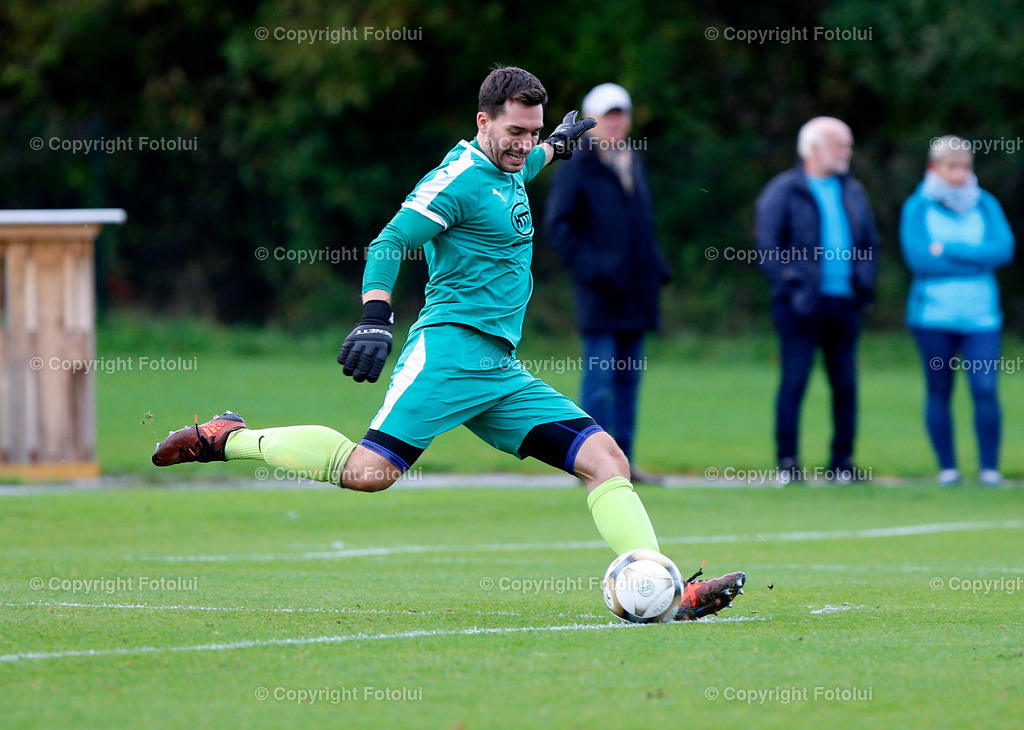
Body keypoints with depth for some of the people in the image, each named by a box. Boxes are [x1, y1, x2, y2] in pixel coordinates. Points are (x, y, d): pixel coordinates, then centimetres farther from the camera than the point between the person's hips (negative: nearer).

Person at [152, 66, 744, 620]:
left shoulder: (509, 173, 20)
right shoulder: (460, 178, -7)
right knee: (371, 472, -23)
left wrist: (556, 146, 65)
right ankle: (229, 439, -7)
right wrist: (375, 319, -28)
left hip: (500, 369, 9)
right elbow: (388, 245, -15)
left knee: (607, 460, -4)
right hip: (451, 347, -9)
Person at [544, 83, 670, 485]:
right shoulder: (576, 169, -5)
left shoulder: (634, 165, 17)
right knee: (600, 379, -9)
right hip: (600, 293, -7)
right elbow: (558, 226, -8)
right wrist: (589, 267, -17)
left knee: (628, 377, 9)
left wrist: (655, 267, 13)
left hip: (636, 291, 7)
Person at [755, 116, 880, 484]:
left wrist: (864, 282, 6)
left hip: (843, 302, 5)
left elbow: (870, 242, 21)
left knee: (845, 384, 4)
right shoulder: (783, 191, -1)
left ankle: (843, 461, 11)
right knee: (794, 381, -6)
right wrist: (791, 286, -13)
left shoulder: (853, 192, 16)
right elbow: (767, 247, -6)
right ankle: (787, 460, -3)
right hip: (802, 304, -5)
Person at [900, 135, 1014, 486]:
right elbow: (917, 257, -10)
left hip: (981, 313, 1)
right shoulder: (917, 207, 3)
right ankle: (947, 467, 11)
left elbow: (1004, 248, -5)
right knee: (939, 390, 3)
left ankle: (989, 467, -4)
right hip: (932, 311, -1)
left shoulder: (985, 204, 9)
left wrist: (947, 250, -11)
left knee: (985, 388, -10)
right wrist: (976, 260, -8)